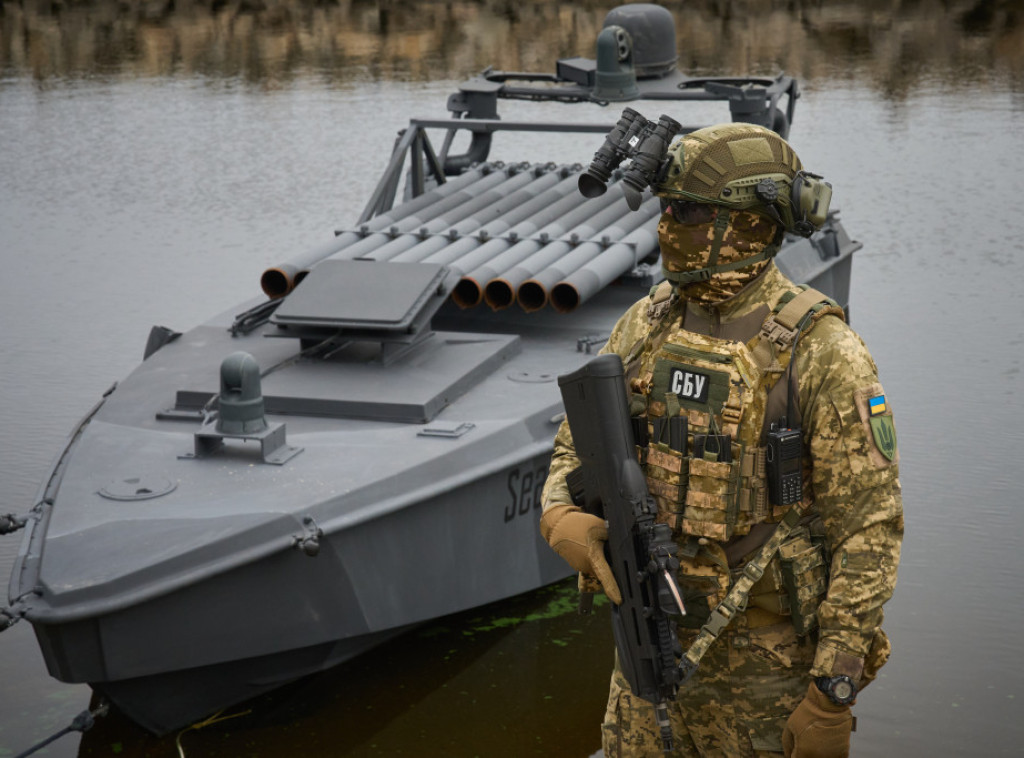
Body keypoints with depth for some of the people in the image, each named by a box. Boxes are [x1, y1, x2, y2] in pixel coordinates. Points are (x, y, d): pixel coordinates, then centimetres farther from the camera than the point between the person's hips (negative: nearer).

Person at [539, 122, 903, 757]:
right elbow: (579, 448, 9)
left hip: (768, 666, -5)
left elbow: (871, 529, -17)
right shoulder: (647, 325, 1)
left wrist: (832, 696, -19)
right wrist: (565, 518, -16)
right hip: (654, 637, 6)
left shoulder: (822, 354, -17)